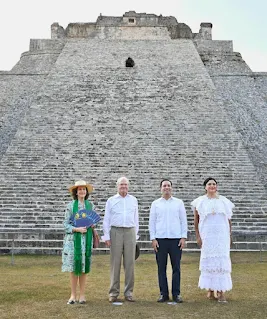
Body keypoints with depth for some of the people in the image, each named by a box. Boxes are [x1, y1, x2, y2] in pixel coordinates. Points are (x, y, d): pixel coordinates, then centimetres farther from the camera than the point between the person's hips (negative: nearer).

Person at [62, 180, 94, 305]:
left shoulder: (90, 205, 7)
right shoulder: (71, 205, -2)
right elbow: (66, 223, -3)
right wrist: (77, 229, -15)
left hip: (86, 238, 2)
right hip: (73, 238, -2)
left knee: (84, 266, 5)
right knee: (74, 266, 1)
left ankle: (82, 295, 14)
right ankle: (73, 295, 12)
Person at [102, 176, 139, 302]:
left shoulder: (133, 200, 13)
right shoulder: (111, 200, 8)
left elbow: (136, 219, 15)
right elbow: (106, 220, 6)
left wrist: (135, 235, 11)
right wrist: (106, 237, -1)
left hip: (130, 232, 2)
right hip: (116, 232, -1)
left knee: (129, 263, 2)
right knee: (115, 263, 0)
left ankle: (128, 292, 10)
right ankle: (114, 293, 8)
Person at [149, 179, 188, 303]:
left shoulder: (179, 203, 9)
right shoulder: (155, 204, 9)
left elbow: (183, 221, 7)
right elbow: (152, 222, 7)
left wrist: (183, 237, -1)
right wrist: (153, 239, -1)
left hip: (176, 239, 0)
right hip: (160, 239, 0)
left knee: (176, 267, 2)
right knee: (161, 268, 4)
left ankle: (176, 294, 11)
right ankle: (163, 294, 13)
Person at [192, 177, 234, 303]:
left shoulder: (224, 201, 8)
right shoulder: (200, 201, 3)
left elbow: (229, 220, 10)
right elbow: (196, 220, 5)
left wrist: (230, 236, 6)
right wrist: (198, 236, -1)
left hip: (222, 236, 1)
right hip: (207, 235, -1)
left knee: (221, 260, -2)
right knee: (208, 261, 5)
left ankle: (221, 291, 2)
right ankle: (210, 289, 18)